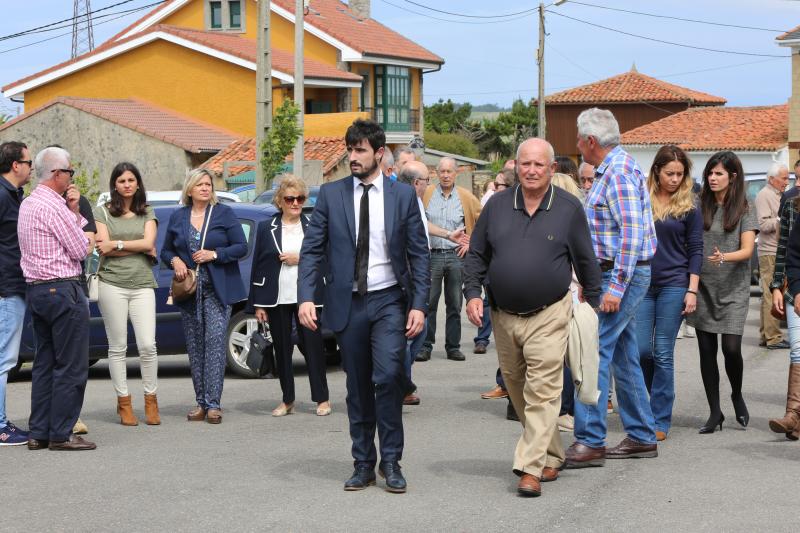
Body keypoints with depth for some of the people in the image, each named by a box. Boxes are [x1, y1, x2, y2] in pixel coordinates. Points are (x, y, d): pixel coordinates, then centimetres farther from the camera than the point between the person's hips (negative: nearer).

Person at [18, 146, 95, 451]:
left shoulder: (28, 204, 16)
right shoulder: (53, 206, -15)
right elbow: (81, 249, -10)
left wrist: (73, 211, 5)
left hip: (36, 289, 10)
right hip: (62, 290, -10)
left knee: (45, 363, 12)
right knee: (71, 366, -5)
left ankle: (38, 434, 13)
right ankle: (61, 435, -4)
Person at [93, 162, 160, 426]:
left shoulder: (148, 213, 13)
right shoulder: (102, 212, 7)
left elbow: (148, 243, -3)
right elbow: (103, 248, -6)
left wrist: (117, 244, -7)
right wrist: (140, 249, -4)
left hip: (142, 285, 1)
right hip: (112, 284, -1)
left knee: (147, 345, -6)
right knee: (118, 346, 1)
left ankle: (151, 400, 7)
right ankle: (123, 402, 9)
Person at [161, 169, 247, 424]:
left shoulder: (224, 214, 3)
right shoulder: (177, 217, 11)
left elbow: (241, 247, -1)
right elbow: (166, 251, 17)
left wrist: (214, 254, -14)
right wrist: (175, 261, -5)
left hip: (217, 290, -3)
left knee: (215, 342, -12)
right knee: (194, 346, 5)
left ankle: (213, 403, -12)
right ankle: (201, 403, 11)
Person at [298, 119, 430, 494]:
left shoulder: (403, 195, 2)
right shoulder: (331, 194, 4)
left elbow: (419, 254, 3)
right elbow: (312, 249, 2)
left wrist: (419, 304, -6)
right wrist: (306, 297, -10)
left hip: (389, 300, -2)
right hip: (348, 304, 2)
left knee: (388, 375, -17)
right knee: (358, 388, 7)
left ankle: (391, 461, -4)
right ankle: (363, 464, 18)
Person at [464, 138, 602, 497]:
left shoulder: (569, 208, 0)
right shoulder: (497, 205, 6)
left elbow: (585, 261, 6)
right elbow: (476, 254, 11)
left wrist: (595, 303, 7)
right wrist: (472, 293, -2)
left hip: (549, 316, -4)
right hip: (504, 315, 4)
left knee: (542, 391, -11)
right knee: (517, 388, 12)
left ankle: (530, 467, -11)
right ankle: (552, 455, 27)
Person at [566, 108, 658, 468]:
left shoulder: (618, 174, -16)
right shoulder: (611, 171, 16)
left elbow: (633, 233, -23)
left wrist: (615, 287, -25)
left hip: (622, 276, -11)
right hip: (612, 276, 11)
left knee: (593, 354, -12)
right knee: (624, 356, 13)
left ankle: (590, 442, -12)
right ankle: (641, 437, 20)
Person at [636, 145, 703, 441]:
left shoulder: (688, 206, 1)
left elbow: (696, 250, 2)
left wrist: (692, 290, -6)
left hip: (673, 285, -2)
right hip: (641, 283, 2)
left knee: (663, 353, -1)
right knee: (640, 350, -2)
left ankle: (660, 420, 5)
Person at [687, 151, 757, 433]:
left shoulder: (743, 210, 0)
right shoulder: (700, 206, 6)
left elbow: (747, 250, -8)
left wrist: (724, 257, -27)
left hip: (733, 289, -2)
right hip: (703, 286, 2)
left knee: (731, 347, -9)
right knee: (707, 349, 2)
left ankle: (737, 395, 21)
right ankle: (715, 412, 12)